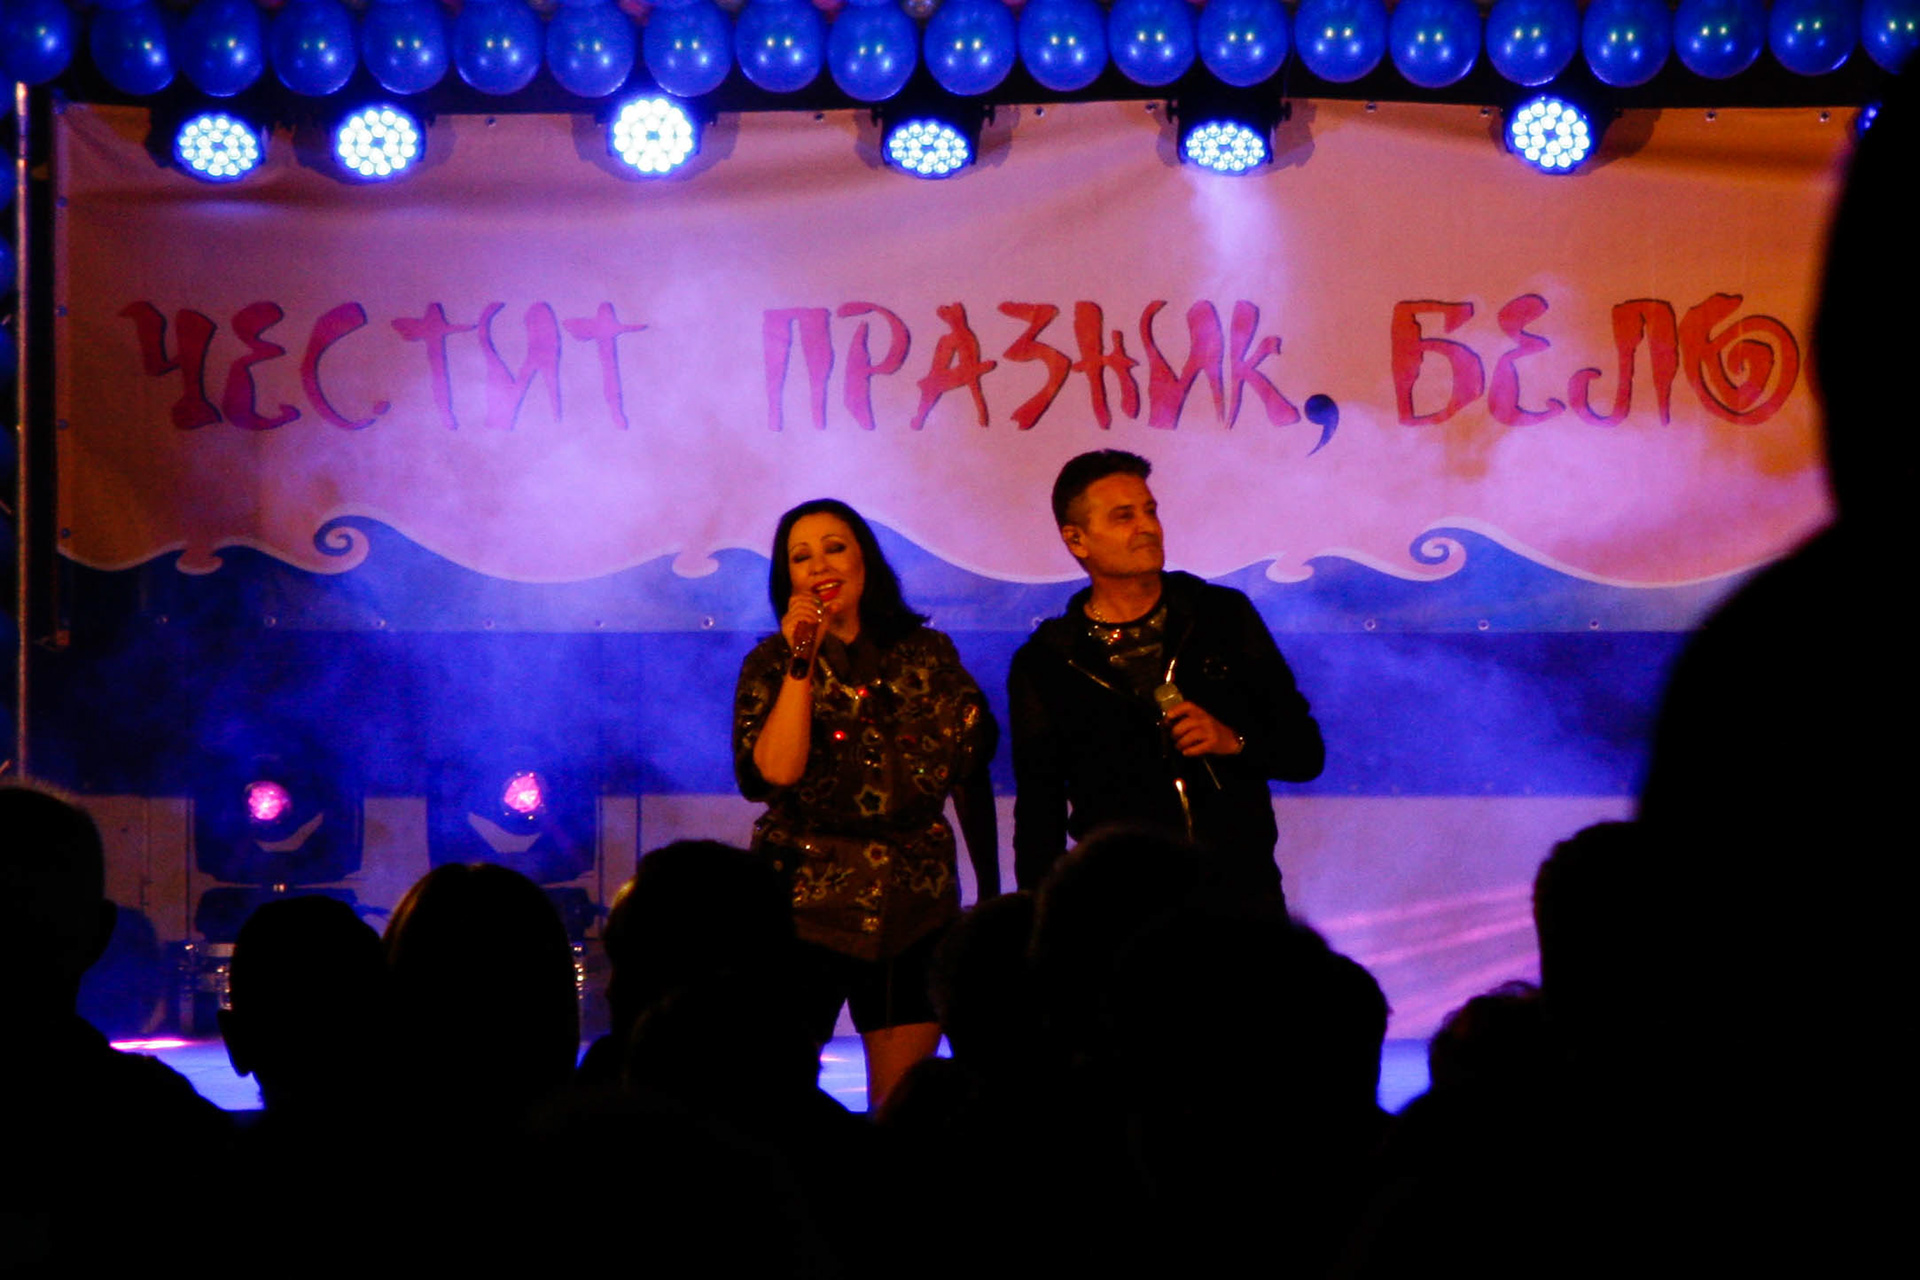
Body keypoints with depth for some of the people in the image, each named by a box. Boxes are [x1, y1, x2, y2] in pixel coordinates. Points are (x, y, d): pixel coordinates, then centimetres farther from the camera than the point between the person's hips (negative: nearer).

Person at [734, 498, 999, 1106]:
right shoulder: (773, 663, 0)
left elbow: (972, 780, 12)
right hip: (806, 906, -2)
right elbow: (772, 774, -16)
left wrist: (991, 892, 11)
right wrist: (802, 662, -17)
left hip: (915, 907, 2)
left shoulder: (926, 655, 6)